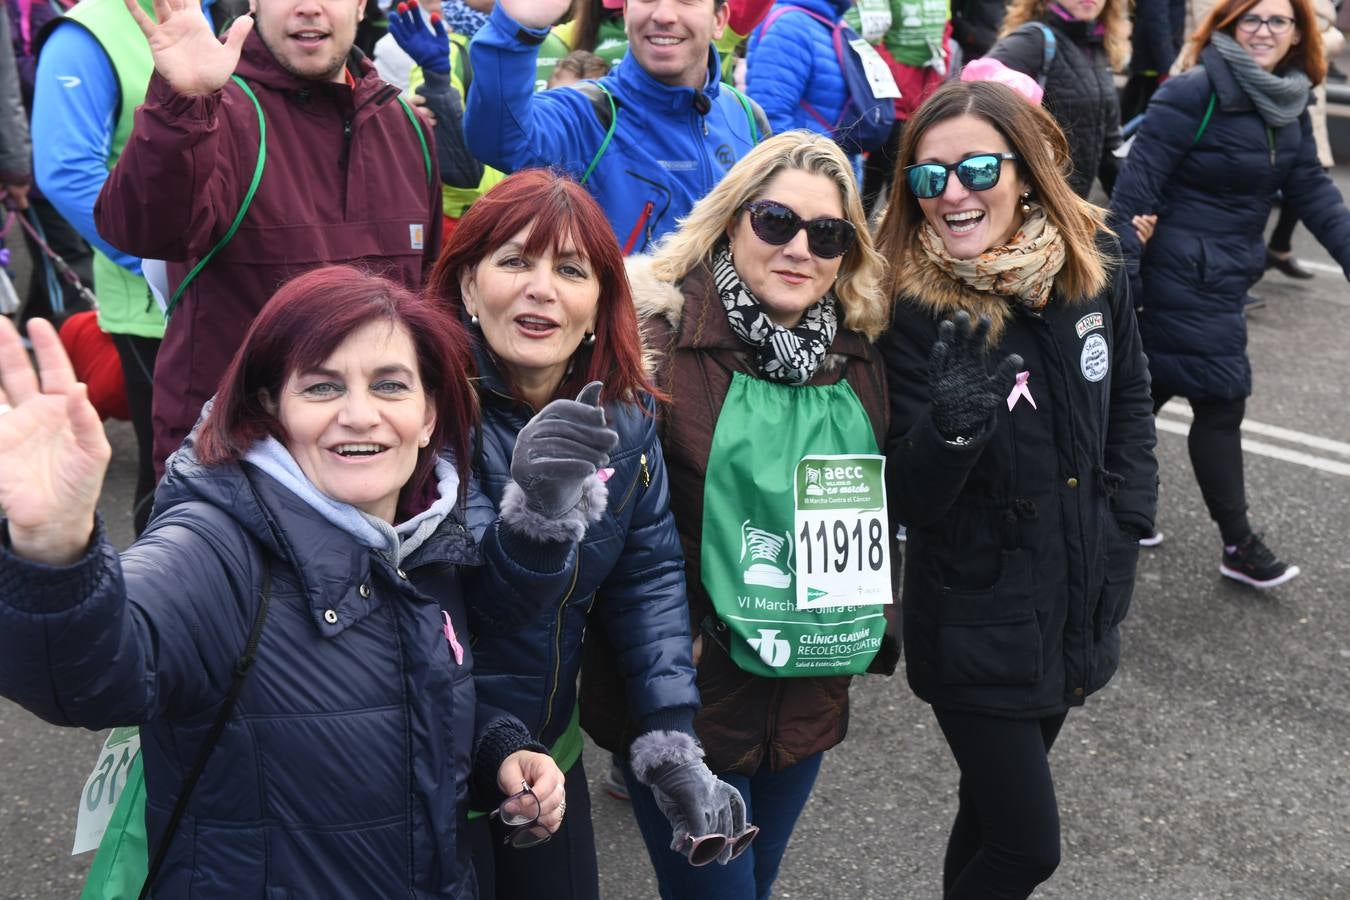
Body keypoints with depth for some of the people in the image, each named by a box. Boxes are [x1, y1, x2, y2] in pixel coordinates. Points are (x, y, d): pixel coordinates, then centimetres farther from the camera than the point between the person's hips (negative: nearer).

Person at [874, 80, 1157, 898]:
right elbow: (912, 500, -19)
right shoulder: (913, 312, -19)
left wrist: (1129, 520, 3)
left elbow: (1129, 399, 11)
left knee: (997, 800, 23)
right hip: (978, 626, -5)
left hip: (1080, 605, 5)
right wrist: (953, 425, -38)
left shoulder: (1093, 266, -6)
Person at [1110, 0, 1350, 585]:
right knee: (1221, 403, -1)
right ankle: (1238, 547, 13)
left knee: (1149, 391, 16)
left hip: (1225, 277, 8)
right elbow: (1138, 186, -19)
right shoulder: (1193, 95, -17)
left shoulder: (1288, 105, 7)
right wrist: (1120, 275, -21)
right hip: (1182, 278, -8)